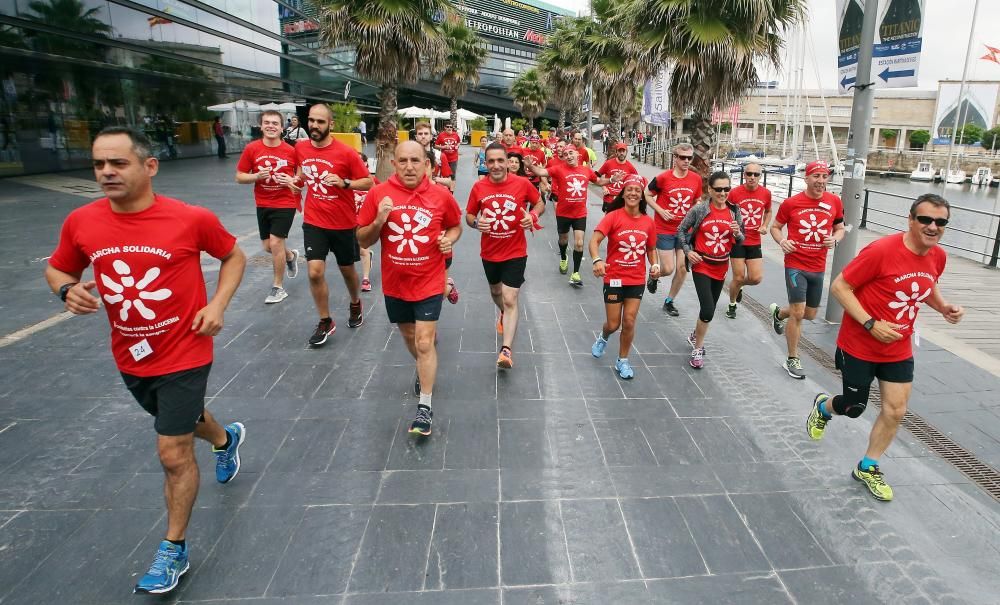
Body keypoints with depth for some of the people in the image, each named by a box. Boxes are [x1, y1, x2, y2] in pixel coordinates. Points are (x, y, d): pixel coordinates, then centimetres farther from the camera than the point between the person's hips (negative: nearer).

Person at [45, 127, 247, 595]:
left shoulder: (191, 219, -18)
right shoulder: (81, 223, -8)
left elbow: (233, 256, -1)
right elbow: (57, 270, 8)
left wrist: (218, 305, -14)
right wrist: (68, 290, -14)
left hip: (184, 355, -5)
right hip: (130, 358, 5)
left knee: (174, 454, -1)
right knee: (182, 420, 28)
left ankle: (173, 550, 21)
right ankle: (226, 438, 63)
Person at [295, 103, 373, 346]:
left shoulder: (346, 152, -14)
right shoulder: (301, 148, 0)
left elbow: (368, 182, -11)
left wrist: (344, 183, -24)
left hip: (343, 223, -2)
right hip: (314, 222, 2)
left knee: (347, 269, 15)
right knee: (315, 272, -9)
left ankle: (355, 305, 45)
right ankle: (325, 322, 10)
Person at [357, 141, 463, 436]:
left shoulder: (441, 195, -8)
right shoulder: (378, 194, -8)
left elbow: (455, 225, 10)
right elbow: (363, 240, -3)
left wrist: (450, 239, -12)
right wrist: (379, 221, -22)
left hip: (429, 283, -2)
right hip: (394, 283, 3)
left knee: (424, 342, -7)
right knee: (409, 336, 22)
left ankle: (425, 407, 6)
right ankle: (424, 368, 53)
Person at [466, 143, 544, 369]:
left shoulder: (522, 183, -12)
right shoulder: (478, 187, -8)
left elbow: (540, 204, 3)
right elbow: (469, 215, 4)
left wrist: (532, 216, -18)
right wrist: (476, 223, -19)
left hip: (515, 252, -3)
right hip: (489, 252, 4)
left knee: (510, 299, -10)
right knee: (495, 291, 26)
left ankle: (506, 350, -7)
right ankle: (504, 314, 59)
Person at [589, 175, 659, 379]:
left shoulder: (648, 221, -1)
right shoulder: (613, 216, -12)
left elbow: (651, 249, 12)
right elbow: (594, 240, -21)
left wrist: (654, 264, -7)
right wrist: (597, 260, -39)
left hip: (637, 280, 2)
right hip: (614, 278, -2)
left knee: (629, 322, 1)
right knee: (613, 324, 6)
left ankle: (622, 361, 22)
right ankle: (603, 337, 43)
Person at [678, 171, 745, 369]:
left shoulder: (734, 212, -1)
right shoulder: (699, 209, -11)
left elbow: (740, 241, 7)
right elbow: (681, 230, 1)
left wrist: (737, 233, -15)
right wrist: (688, 251, -10)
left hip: (721, 268, 4)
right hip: (701, 266, -4)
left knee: (709, 309, 16)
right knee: (708, 311, -14)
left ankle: (695, 336, 44)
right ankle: (698, 349, 8)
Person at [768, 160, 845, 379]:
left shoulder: (834, 202, 2)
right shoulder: (791, 203, -7)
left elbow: (840, 229, 13)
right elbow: (775, 226, 4)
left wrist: (834, 239, -10)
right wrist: (782, 241, -17)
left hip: (818, 267, 5)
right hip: (795, 265, -4)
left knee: (810, 314, 16)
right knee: (798, 312, -10)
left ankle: (779, 312, 48)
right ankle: (792, 360, 5)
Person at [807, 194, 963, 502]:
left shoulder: (937, 256, -2)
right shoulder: (881, 250, -24)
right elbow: (839, 286, -20)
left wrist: (944, 307, -2)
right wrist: (871, 324, -25)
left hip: (899, 349, 6)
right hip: (859, 346, -5)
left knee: (896, 410, 5)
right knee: (853, 407, 9)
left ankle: (867, 468, 25)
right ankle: (823, 407, 45)